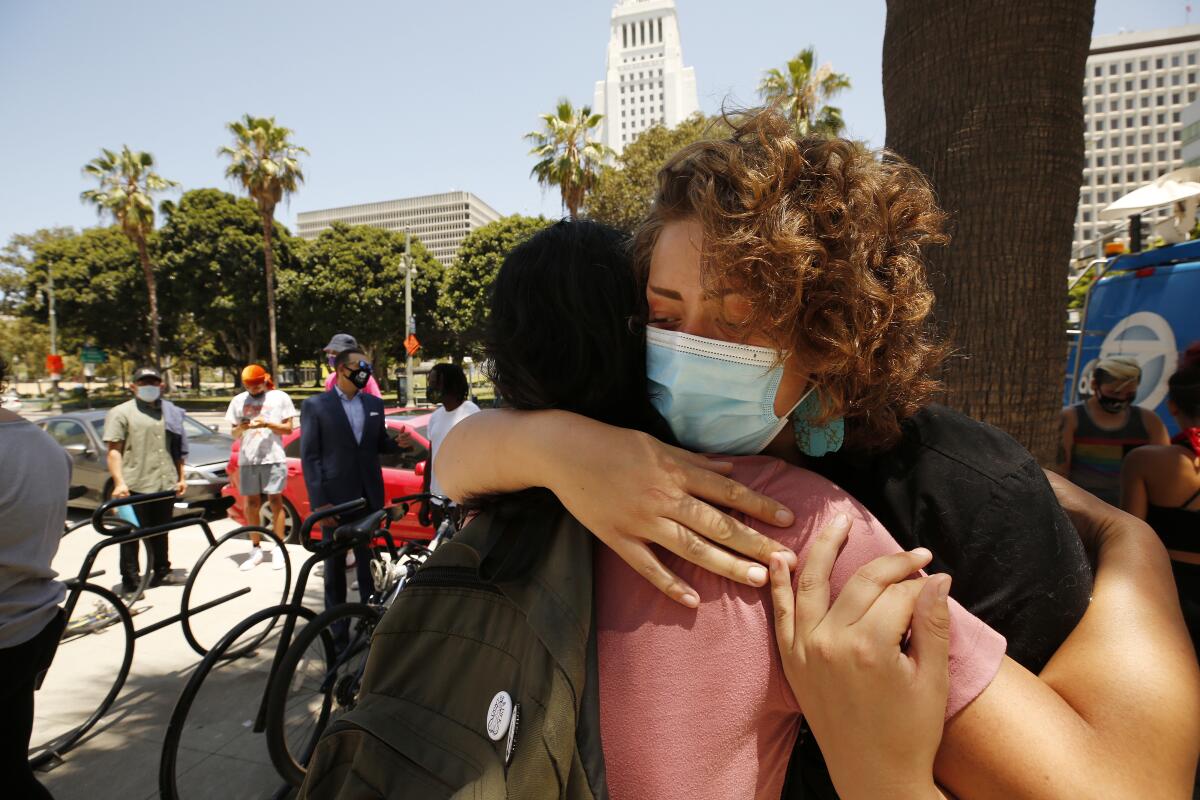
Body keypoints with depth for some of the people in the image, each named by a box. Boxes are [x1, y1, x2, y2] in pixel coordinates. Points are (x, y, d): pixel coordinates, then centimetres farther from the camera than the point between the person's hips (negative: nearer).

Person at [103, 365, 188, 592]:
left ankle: (162, 571, 27)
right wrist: (119, 482, -17)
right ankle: (130, 580, 10)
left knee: (161, 532, 15)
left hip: (165, 485, 5)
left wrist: (180, 477, 16)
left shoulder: (170, 412, 15)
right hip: (134, 487, -5)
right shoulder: (121, 413, -1)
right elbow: (114, 451, -7)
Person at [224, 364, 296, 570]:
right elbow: (234, 434, 13)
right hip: (247, 459, 3)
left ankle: (278, 549, 5)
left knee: (275, 501, 0)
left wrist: (267, 424, -15)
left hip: (273, 458, -3)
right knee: (251, 504, 5)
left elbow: (288, 428, 1)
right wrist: (240, 428, -10)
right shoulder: (238, 400, 11)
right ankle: (256, 549, 14)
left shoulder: (280, 397, 3)